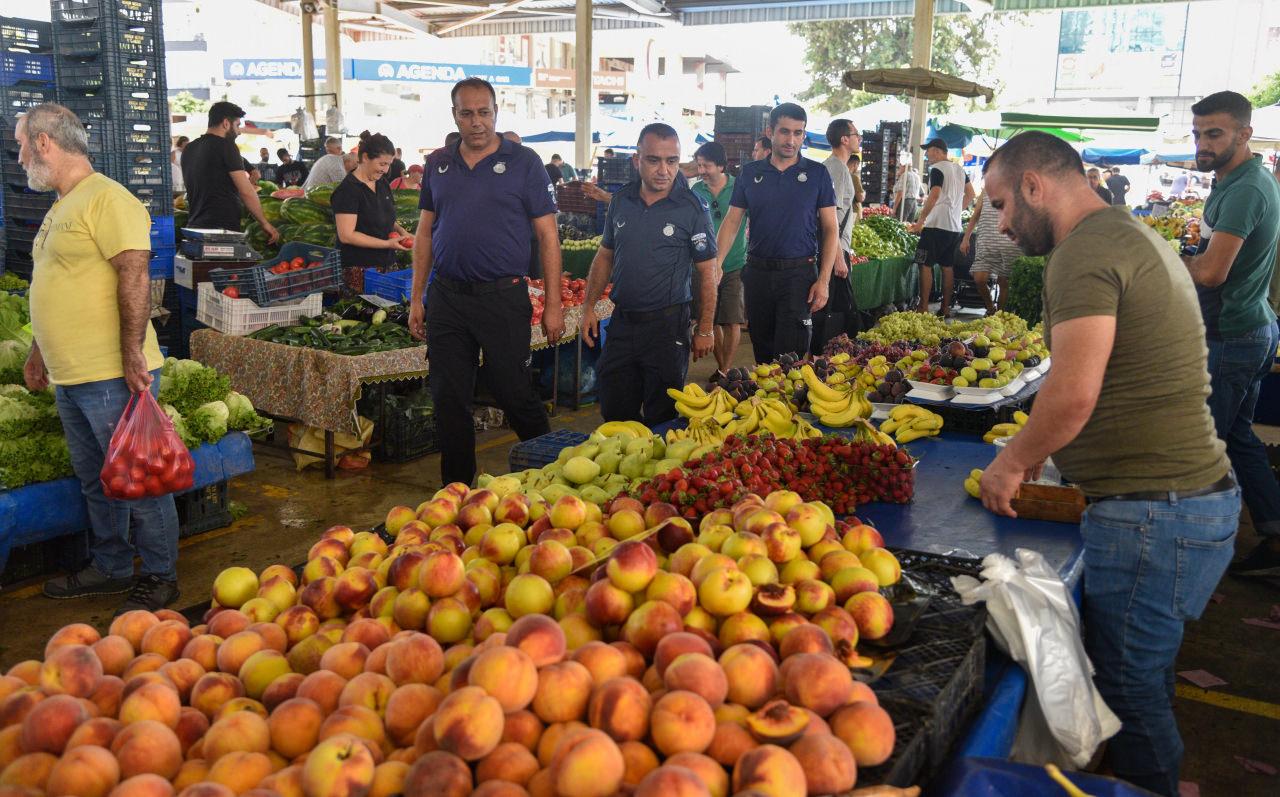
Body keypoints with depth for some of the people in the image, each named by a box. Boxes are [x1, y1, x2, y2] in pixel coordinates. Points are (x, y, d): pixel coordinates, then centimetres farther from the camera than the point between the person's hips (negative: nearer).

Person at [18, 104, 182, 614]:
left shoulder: (106, 199, -13)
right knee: (95, 480, 18)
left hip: (113, 377, -10)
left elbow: (135, 277, -21)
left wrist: (132, 356, -25)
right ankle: (110, 568, 32)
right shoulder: (62, 207, 17)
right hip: (71, 377, 10)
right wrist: (41, 352, 27)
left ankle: (160, 577, 14)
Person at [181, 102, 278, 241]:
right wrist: (265, 223, 0)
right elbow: (246, 192, -9)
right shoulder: (225, 146, -7)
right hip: (223, 228, -8)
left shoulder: (188, 150, 16)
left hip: (194, 225, 8)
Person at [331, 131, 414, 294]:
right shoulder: (348, 190, -11)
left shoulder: (383, 184, 13)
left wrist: (401, 230, 6)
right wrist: (387, 244, -17)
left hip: (387, 265, 7)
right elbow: (346, 235, -17)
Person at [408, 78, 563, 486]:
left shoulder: (523, 162, -2)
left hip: (503, 297, -4)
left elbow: (547, 234, -3)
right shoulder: (438, 164, 10)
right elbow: (425, 231, 14)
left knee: (514, 394, 1)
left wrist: (553, 304, -8)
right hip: (446, 299, 4)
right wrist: (416, 298, 9)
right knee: (450, 400, 8)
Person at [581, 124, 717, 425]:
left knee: (661, 417, 6)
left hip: (667, 324, -4)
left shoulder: (693, 209, -9)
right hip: (622, 320, 4)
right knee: (614, 413, 13)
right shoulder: (621, 200, 4)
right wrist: (589, 307, 8)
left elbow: (707, 273, -6)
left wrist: (705, 330, -7)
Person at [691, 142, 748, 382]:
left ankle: (726, 371, 5)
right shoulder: (696, 190, 4)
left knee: (732, 322, -4)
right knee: (711, 320, 8)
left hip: (734, 265, -3)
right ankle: (721, 366, 23)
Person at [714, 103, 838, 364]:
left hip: (799, 273, -2)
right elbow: (732, 222, 5)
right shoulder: (750, 172, 6)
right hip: (757, 271, 3)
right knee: (762, 350, 12)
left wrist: (823, 280, -8)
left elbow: (830, 228, 1)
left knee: (790, 354, -8)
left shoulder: (817, 173, 1)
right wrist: (715, 265, -10)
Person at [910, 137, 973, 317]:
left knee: (925, 265, -6)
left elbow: (934, 196, -19)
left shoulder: (937, 169, -10)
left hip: (936, 225, -9)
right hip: (955, 226, 9)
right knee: (948, 267, 10)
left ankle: (923, 307, -9)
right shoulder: (959, 169, 16)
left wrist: (921, 220, -16)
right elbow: (970, 194, 21)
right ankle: (946, 308, 13)